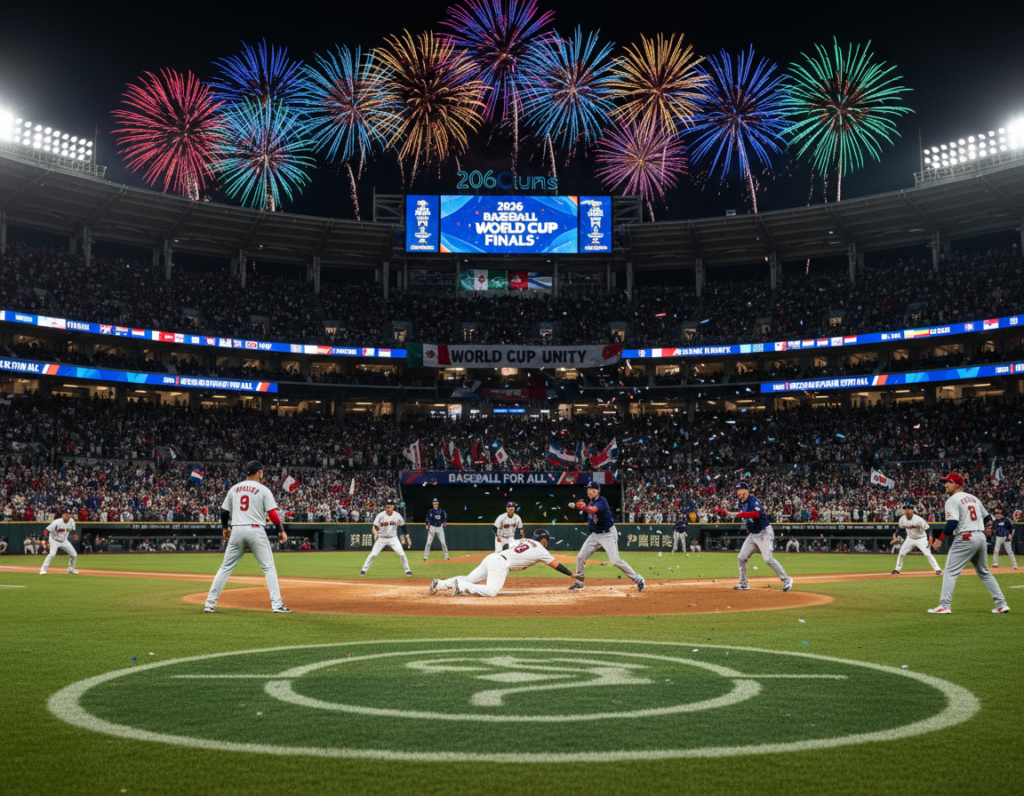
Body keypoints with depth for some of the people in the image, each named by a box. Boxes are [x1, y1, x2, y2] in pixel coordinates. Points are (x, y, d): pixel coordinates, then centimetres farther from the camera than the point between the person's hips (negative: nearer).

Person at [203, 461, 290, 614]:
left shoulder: (234, 489, 12)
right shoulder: (263, 490, 0)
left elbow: (224, 511, 17)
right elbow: (272, 513, -7)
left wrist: (225, 527, 32)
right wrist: (281, 531, 3)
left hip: (237, 531, 4)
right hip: (256, 531, -4)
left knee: (225, 568, 11)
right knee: (269, 568, 3)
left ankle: (209, 604, 8)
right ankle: (277, 604, -5)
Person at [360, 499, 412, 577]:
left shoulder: (397, 515, -9)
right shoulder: (380, 515, -15)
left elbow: (402, 526, 4)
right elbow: (375, 527, -13)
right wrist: (375, 534, -33)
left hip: (393, 538, 1)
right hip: (381, 538, -1)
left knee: (402, 554, -7)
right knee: (372, 554, -4)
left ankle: (407, 571, 11)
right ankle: (364, 570, 11)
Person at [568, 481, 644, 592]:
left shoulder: (602, 501, -20)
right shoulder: (589, 502, 6)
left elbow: (592, 510, -40)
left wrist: (583, 507, -56)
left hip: (608, 534, -8)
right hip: (594, 535, 8)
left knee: (615, 561, -14)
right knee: (580, 557, 2)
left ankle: (638, 580, -3)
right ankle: (579, 583, 18)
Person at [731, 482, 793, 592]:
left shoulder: (753, 500, -17)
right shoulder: (742, 503, 9)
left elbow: (757, 514, -36)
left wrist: (742, 514, -44)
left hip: (764, 532, -9)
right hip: (752, 534, 9)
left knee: (768, 558, -19)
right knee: (741, 558, 6)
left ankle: (786, 580, -8)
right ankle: (743, 584, 17)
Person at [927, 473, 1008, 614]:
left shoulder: (952, 500, -7)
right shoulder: (973, 498, 18)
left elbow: (952, 524, -17)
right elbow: (986, 517, 19)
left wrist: (940, 539, -10)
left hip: (965, 539, -8)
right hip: (981, 537, 8)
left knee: (950, 572, -4)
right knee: (984, 572, 18)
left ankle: (944, 605, -11)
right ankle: (1001, 604, 16)